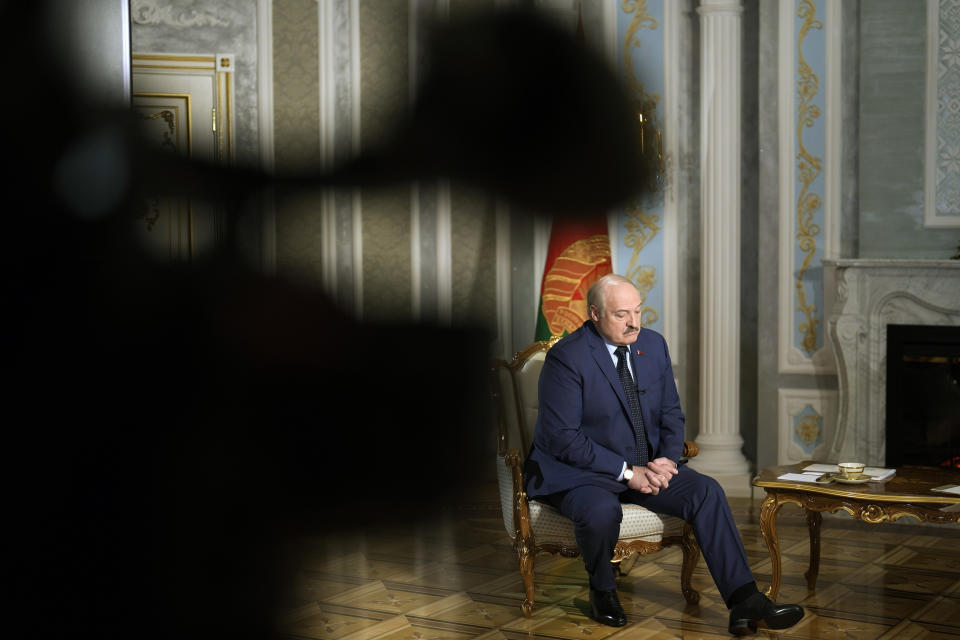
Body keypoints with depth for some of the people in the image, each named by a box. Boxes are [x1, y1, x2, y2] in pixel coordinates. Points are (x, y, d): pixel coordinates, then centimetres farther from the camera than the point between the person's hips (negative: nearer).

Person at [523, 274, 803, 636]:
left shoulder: (653, 344, 5)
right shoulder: (566, 358, -15)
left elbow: (671, 413, 13)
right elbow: (563, 438, -18)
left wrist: (667, 459, -8)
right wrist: (625, 471, -21)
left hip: (646, 468, 6)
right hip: (580, 472, -6)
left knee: (706, 491, -17)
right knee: (602, 511, -37)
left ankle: (745, 603, -20)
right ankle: (602, 591, -6)